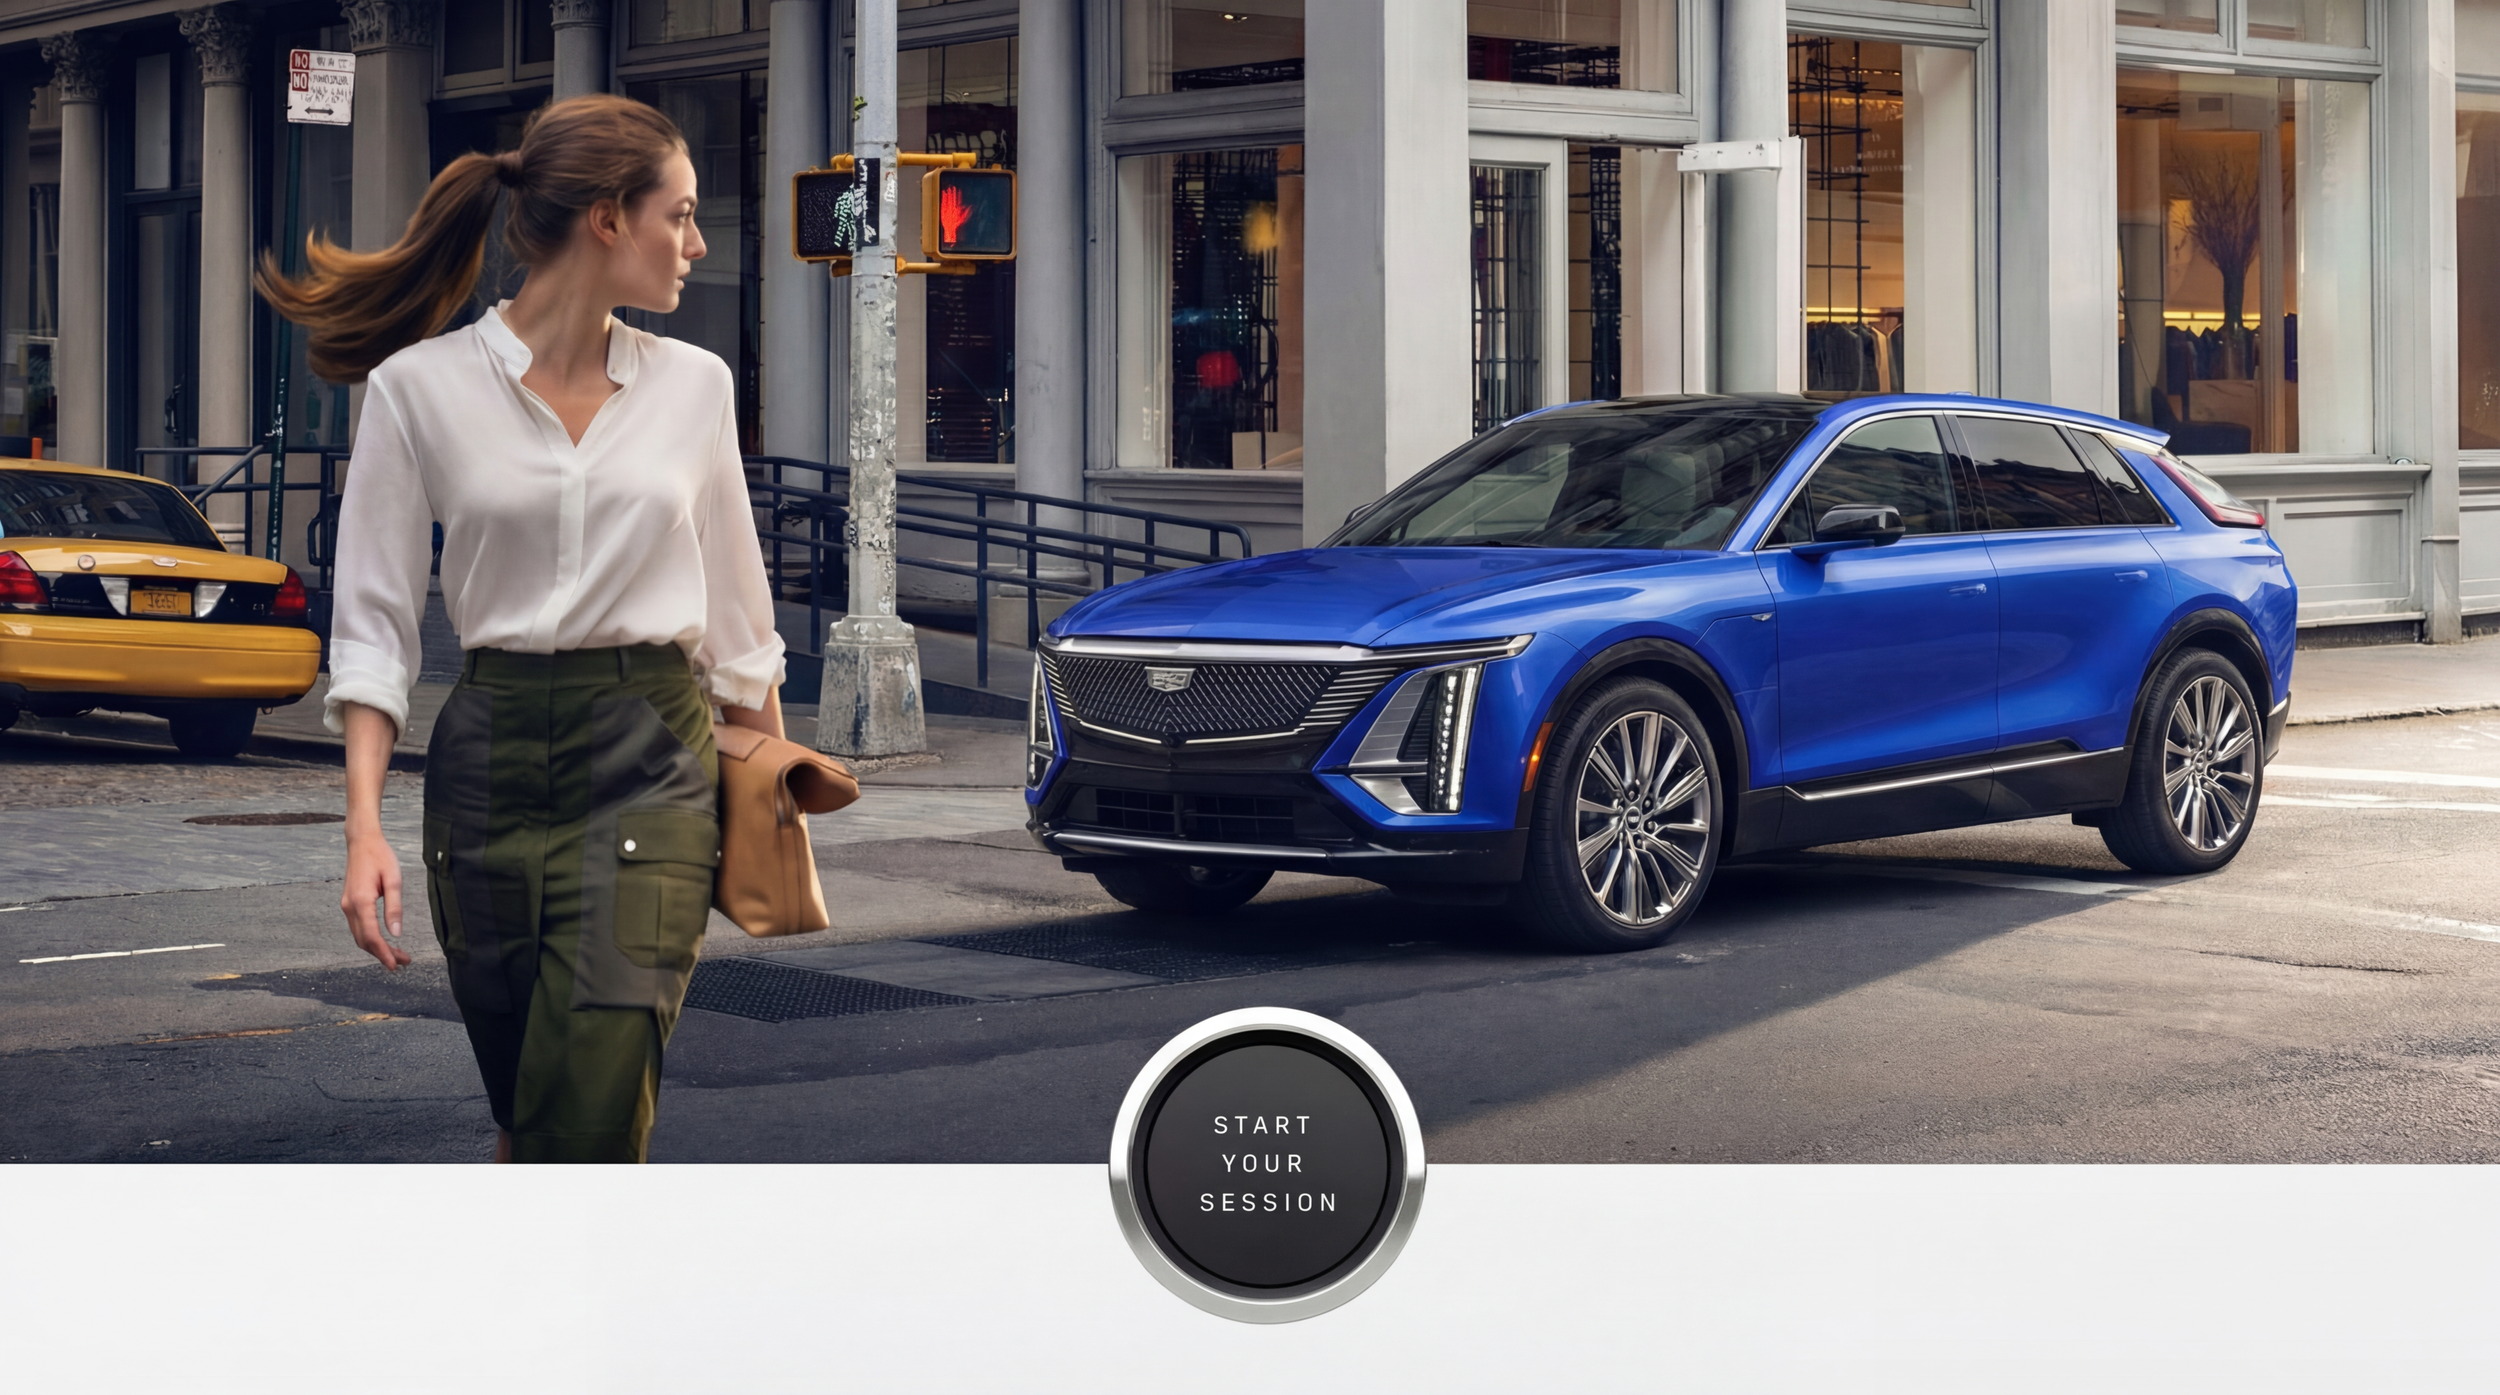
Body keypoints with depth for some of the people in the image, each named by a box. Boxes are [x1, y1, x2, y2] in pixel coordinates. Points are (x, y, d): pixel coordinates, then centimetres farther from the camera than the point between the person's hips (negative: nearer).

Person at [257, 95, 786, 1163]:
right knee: (526, 1123, 8)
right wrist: (365, 827, -10)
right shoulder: (419, 388, -1)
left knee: (589, 1126, -14)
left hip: (650, 763, 0)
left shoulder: (694, 386, 6)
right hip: (490, 764, 0)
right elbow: (373, 624, -1)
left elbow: (738, 621, 15)